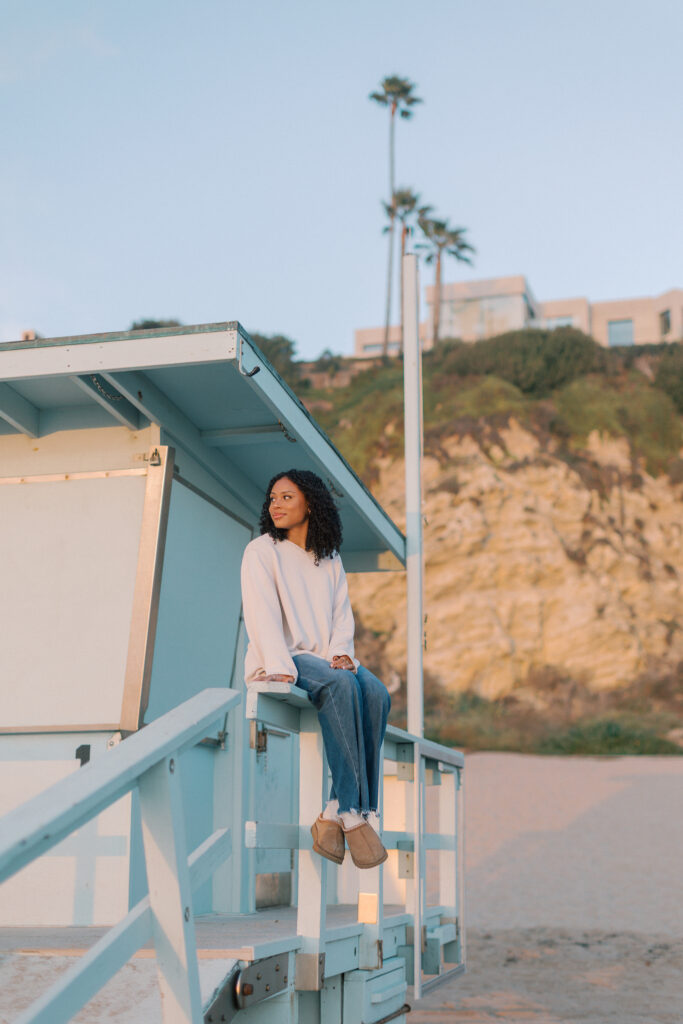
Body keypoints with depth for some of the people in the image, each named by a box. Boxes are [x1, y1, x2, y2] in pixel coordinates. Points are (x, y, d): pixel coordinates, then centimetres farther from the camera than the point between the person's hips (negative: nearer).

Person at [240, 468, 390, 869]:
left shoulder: (331, 559, 19)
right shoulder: (261, 551, 3)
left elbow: (342, 614, 14)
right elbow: (262, 615, -8)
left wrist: (340, 652, -7)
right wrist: (282, 668, -21)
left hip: (325, 658, 5)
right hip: (280, 659, -5)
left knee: (376, 693, -27)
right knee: (340, 685, -35)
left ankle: (338, 813, -30)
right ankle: (355, 813, -36)